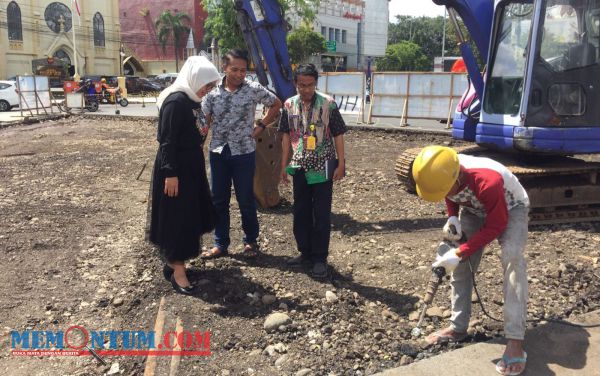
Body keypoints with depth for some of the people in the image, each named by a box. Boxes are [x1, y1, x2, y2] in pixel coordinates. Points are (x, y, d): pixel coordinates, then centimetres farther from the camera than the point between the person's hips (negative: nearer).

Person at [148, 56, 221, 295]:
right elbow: (167, 140, -22)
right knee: (177, 218, -2)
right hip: (176, 168, -10)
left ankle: (173, 262, 30)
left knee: (189, 215, 16)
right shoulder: (176, 101, -20)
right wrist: (170, 173, -23)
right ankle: (177, 271, 9)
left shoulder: (190, 100, 9)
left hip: (190, 166, 10)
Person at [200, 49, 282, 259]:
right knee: (219, 200, 10)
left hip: (244, 152, -2)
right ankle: (220, 244, 23)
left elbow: (276, 105, 6)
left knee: (246, 200, 6)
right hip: (218, 152, 3)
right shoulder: (213, 91, -1)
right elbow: (204, 121, 4)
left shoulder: (254, 89, -7)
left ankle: (251, 241, 26)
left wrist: (261, 126, -1)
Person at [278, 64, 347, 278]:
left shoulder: (328, 104, -8)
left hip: (323, 166, -4)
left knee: (322, 214, 2)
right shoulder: (289, 105, 1)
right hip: (300, 167, 4)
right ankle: (305, 252, 27)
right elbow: (286, 136, 9)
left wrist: (341, 163, -6)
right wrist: (284, 165, 8)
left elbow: (338, 135, -4)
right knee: (300, 212, 12)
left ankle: (320, 258, 12)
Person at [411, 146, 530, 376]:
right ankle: (458, 327, 13)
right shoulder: (445, 174, -25)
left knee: (512, 257, -28)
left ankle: (515, 341, -27)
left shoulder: (488, 182, -44)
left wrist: (460, 253, -31)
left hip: (511, 209, -6)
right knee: (461, 263, -1)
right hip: (474, 210, 6)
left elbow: (495, 226, -29)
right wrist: (452, 218, -20)